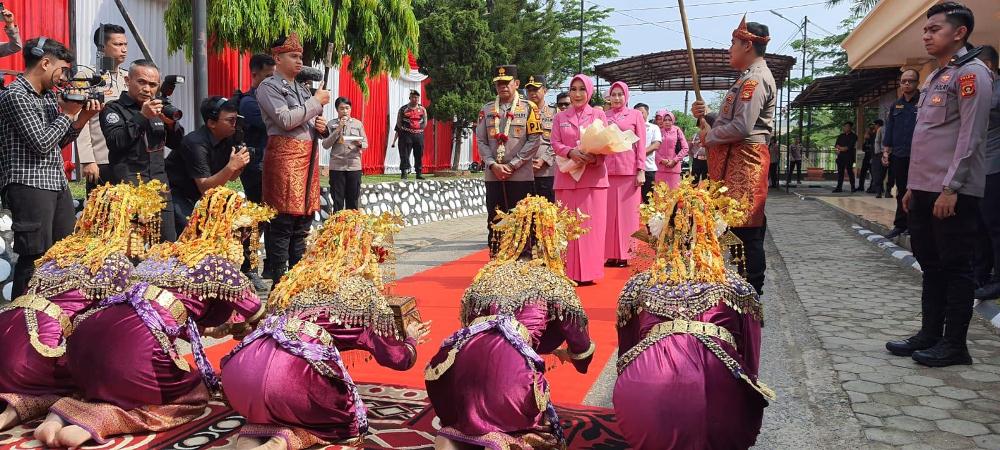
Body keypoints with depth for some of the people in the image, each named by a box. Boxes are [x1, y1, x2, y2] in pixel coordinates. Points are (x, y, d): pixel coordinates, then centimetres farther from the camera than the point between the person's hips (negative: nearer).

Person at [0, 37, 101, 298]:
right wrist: (67, 113, -5)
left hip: (57, 183, 9)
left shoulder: (49, 95, 16)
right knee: (36, 257, -7)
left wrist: (81, 118, 6)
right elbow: (42, 143, -16)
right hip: (29, 186, -9)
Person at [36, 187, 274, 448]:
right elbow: (260, 320, 22)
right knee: (193, 398, 17)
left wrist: (230, 328, 51)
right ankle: (91, 423, -2)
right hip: (134, 344, -8)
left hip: (86, 333, 8)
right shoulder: (220, 265, 9)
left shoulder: (166, 251, 28)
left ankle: (66, 412, 7)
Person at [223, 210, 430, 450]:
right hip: (291, 375, -5)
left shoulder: (299, 275, 25)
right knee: (350, 424, 22)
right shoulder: (365, 290, 11)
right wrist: (410, 339, 41)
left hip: (239, 371, 5)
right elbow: (399, 358, 17)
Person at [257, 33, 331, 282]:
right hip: (284, 156, -8)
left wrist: (321, 127, 5)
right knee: (282, 223, -8)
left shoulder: (303, 89, 22)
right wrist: (316, 102, -8)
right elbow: (286, 120, -15)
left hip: (308, 156, 8)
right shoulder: (268, 87, -1)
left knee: (303, 221, 9)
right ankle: (277, 278, -3)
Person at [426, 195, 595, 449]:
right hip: (508, 362, -4)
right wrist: (579, 359, 49)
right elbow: (575, 333, 23)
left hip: (466, 356, 4)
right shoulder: (554, 281, 15)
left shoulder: (491, 271, 27)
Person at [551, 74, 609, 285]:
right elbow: (555, 143, 4)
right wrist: (571, 152, -16)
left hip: (593, 175, -1)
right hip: (567, 176, 1)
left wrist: (595, 157, -18)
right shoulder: (560, 117, 13)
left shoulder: (598, 115, 8)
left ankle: (588, 272, 1)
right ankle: (570, 272, 3)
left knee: (592, 224, -3)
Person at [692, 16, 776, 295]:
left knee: (746, 227, -8)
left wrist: (709, 136, -8)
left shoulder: (755, 78, -13)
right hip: (736, 160, 10)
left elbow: (742, 127, -22)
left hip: (744, 160, -10)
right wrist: (706, 115, 7)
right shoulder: (750, 77, 21)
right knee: (739, 224, 11)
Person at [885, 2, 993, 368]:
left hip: (953, 192, -9)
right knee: (931, 264, 12)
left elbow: (969, 136, -16)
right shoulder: (936, 77, 19)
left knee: (955, 266, -2)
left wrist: (950, 188, -20)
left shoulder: (971, 73, -8)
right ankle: (930, 334, 20)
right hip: (926, 189, 9)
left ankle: (955, 344, 5)